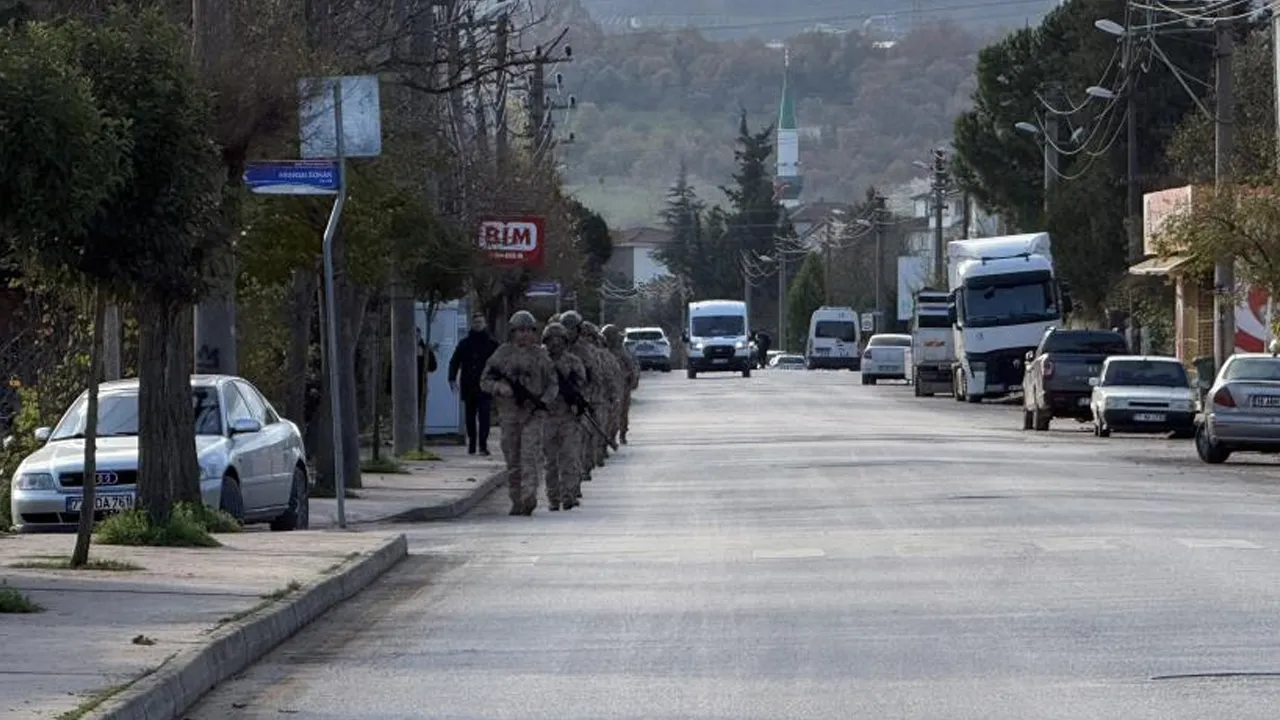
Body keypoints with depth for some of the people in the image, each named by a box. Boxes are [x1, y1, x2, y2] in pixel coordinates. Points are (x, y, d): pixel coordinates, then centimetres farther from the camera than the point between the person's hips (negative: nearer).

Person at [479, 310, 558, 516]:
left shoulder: (540, 354, 3)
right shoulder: (502, 353, 4)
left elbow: (553, 384, 7)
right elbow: (485, 381, 5)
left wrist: (544, 401, -11)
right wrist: (499, 387, -16)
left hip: (533, 413, -2)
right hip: (509, 412, 2)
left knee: (530, 455, -14)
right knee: (512, 460, 6)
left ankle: (529, 497, -21)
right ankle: (516, 501, 14)